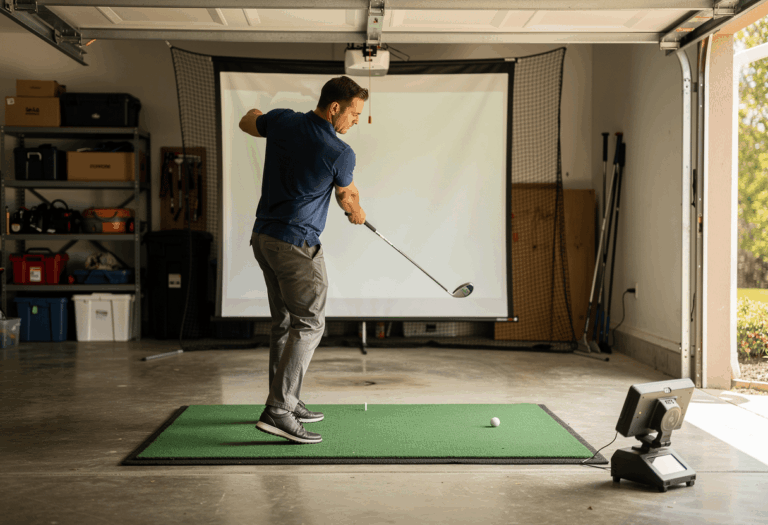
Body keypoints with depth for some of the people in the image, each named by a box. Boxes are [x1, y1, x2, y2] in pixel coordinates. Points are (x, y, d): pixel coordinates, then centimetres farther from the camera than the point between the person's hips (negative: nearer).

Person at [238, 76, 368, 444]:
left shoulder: (283, 121, 2)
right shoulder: (340, 154, -14)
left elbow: (247, 123, 24)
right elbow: (347, 197, 7)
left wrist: (256, 113, 48)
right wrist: (356, 213, 30)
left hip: (264, 235, 8)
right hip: (297, 244, -8)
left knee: (285, 322, 16)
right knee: (309, 324, -7)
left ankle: (287, 400, 23)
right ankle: (277, 411, -15)